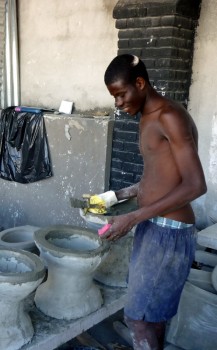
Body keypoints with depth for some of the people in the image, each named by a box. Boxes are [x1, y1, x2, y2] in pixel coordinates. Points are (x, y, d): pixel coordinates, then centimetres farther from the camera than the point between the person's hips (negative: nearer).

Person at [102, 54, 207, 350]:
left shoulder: (170, 117, -18)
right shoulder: (147, 119, 12)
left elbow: (195, 185, -24)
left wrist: (133, 218, -25)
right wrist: (122, 194, 10)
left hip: (169, 232, -9)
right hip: (152, 227, 9)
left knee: (137, 316, 1)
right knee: (153, 310, 20)